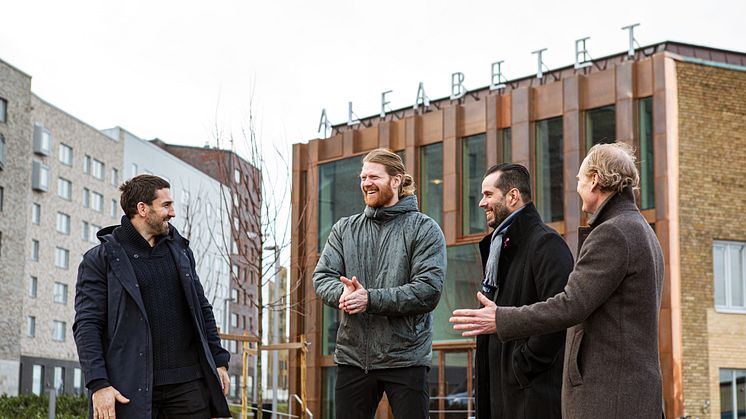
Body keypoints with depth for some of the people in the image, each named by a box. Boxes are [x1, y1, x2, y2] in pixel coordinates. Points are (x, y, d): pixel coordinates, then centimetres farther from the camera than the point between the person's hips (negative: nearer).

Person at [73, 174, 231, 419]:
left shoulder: (180, 250, 16)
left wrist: (219, 361, 14)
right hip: (133, 388, -4)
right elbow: (87, 326, -7)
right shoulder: (101, 259, -1)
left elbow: (203, 310, 21)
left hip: (189, 383, 4)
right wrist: (99, 385, -17)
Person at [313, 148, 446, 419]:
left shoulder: (424, 229, -2)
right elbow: (322, 277, 6)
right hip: (352, 356, 4)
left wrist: (370, 299, -21)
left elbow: (429, 291, -12)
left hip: (406, 358, -4)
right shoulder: (344, 229, 13)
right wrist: (342, 293, -18)